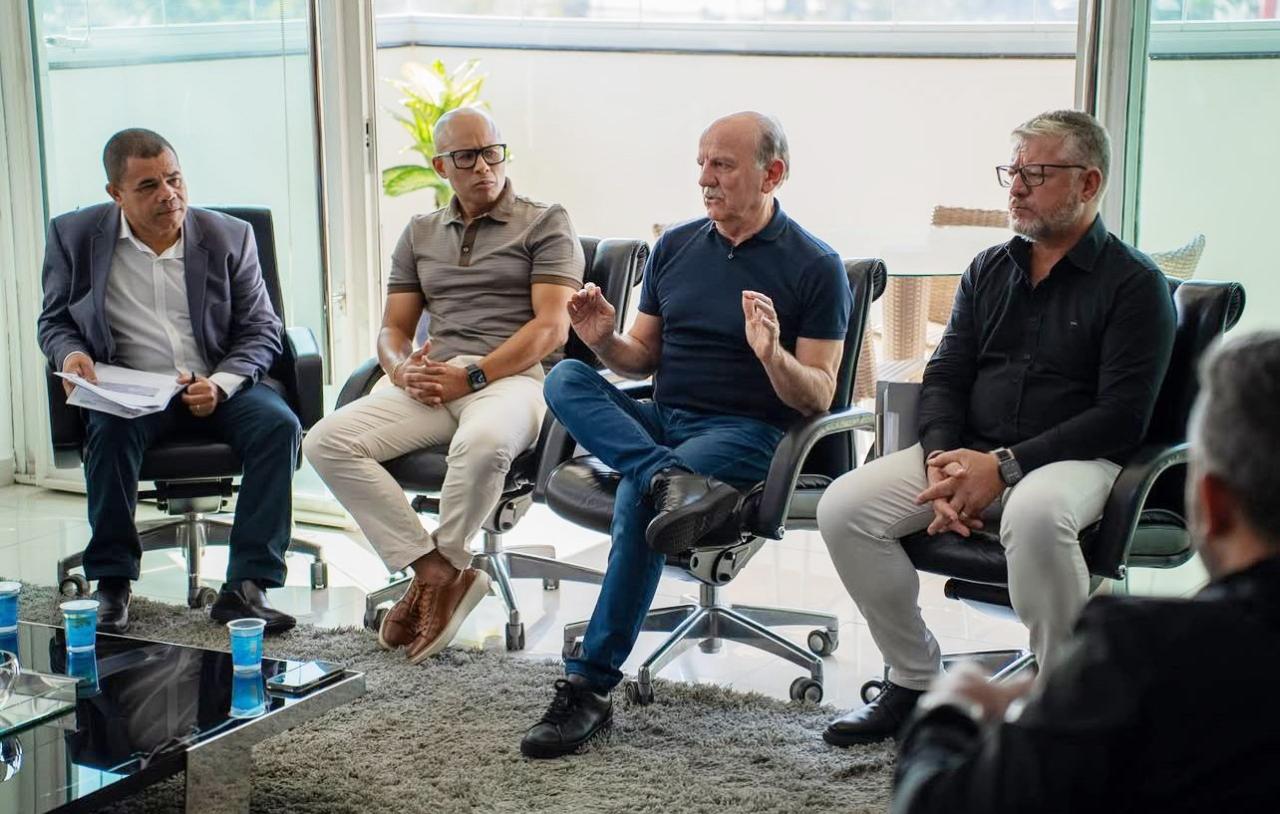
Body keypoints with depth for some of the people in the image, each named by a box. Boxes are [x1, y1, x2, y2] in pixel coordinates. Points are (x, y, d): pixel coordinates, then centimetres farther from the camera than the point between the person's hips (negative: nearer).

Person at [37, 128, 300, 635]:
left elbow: (261, 330, 5)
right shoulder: (75, 236, 4)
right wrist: (69, 354, -12)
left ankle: (246, 586, -25)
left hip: (218, 387, 1)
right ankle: (111, 586, -19)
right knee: (110, 431, -34)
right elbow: (54, 321, 13)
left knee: (279, 425, -27)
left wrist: (221, 384, -14)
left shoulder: (229, 237, 4)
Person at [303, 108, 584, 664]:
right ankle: (438, 573, -17)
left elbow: (551, 328, -4)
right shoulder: (419, 234, 23)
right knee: (328, 441, -20)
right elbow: (392, 330, 20)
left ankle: (440, 566, -11)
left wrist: (473, 376, -14)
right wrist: (403, 369, -5)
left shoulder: (545, 224, 8)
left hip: (514, 376, -5)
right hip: (432, 382, 5)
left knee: (482, 444, -41)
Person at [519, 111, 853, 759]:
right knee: (566, 377, -21)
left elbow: (817, 397, -5)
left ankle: (589, 687, -25)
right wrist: (605, 341, -5)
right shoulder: (675, 247, 14)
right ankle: (675, 482, -40)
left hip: (746, 432, -5)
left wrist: (773, 355, -26)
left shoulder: (815, 267, -1)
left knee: (637, 496, -32)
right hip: (660, 420, 6)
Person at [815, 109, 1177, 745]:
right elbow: (944, 377, 14)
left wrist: (1003, 466, -19)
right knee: (843, 506, -15)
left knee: (1035, 513, -41)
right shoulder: (989, 271, 16)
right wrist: (944, 460, -8)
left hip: (1075, 456, -5)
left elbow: (1122, 415, -12)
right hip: (970, 453, 6)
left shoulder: (1134, 283, -3)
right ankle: (915, 681, -1)